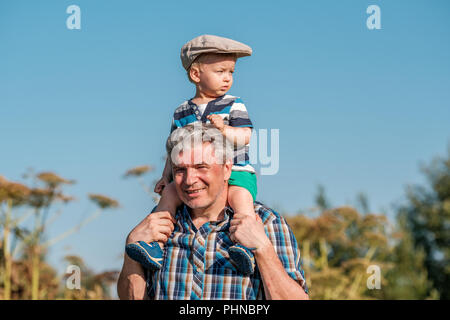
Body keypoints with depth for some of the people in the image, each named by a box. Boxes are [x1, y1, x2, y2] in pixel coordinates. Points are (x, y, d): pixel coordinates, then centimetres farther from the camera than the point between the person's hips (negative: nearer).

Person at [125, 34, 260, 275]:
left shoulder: (234, 105, 5)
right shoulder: (182, 113, 14)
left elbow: (245, 136, -8)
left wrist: (225, 129, -28)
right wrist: (166, 176, 6)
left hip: (234, 170, -3)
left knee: (239, 194, -34)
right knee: (169, 193, -20)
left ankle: (247, 246, -47)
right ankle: (155, 245, -25)